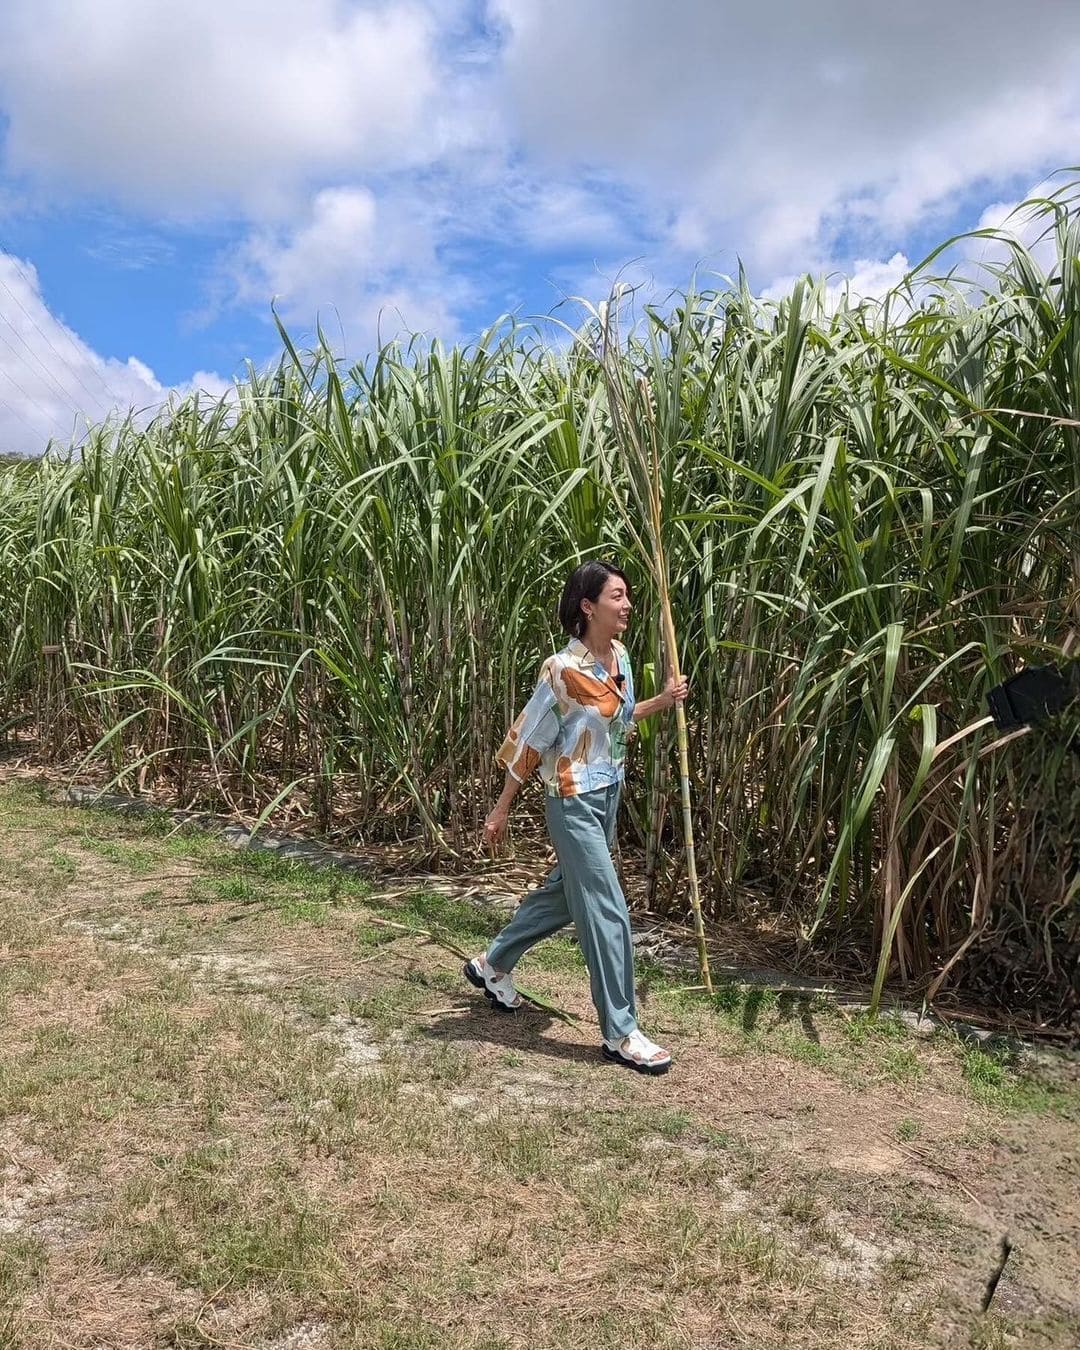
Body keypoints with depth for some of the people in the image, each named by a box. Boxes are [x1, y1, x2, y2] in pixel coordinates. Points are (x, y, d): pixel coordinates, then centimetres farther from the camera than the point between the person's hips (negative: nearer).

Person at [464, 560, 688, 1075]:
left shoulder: (620, 658, 3)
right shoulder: (563, 670, -20)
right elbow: (527, 740, -12)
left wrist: (662, 701, 3)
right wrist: (502, 809, -6)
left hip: (608, 795, 9)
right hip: (574, 802, -9)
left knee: (564, 894, 21)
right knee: (607, 912, -4)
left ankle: (492, 965, 41)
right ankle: (620, 1033, 10)